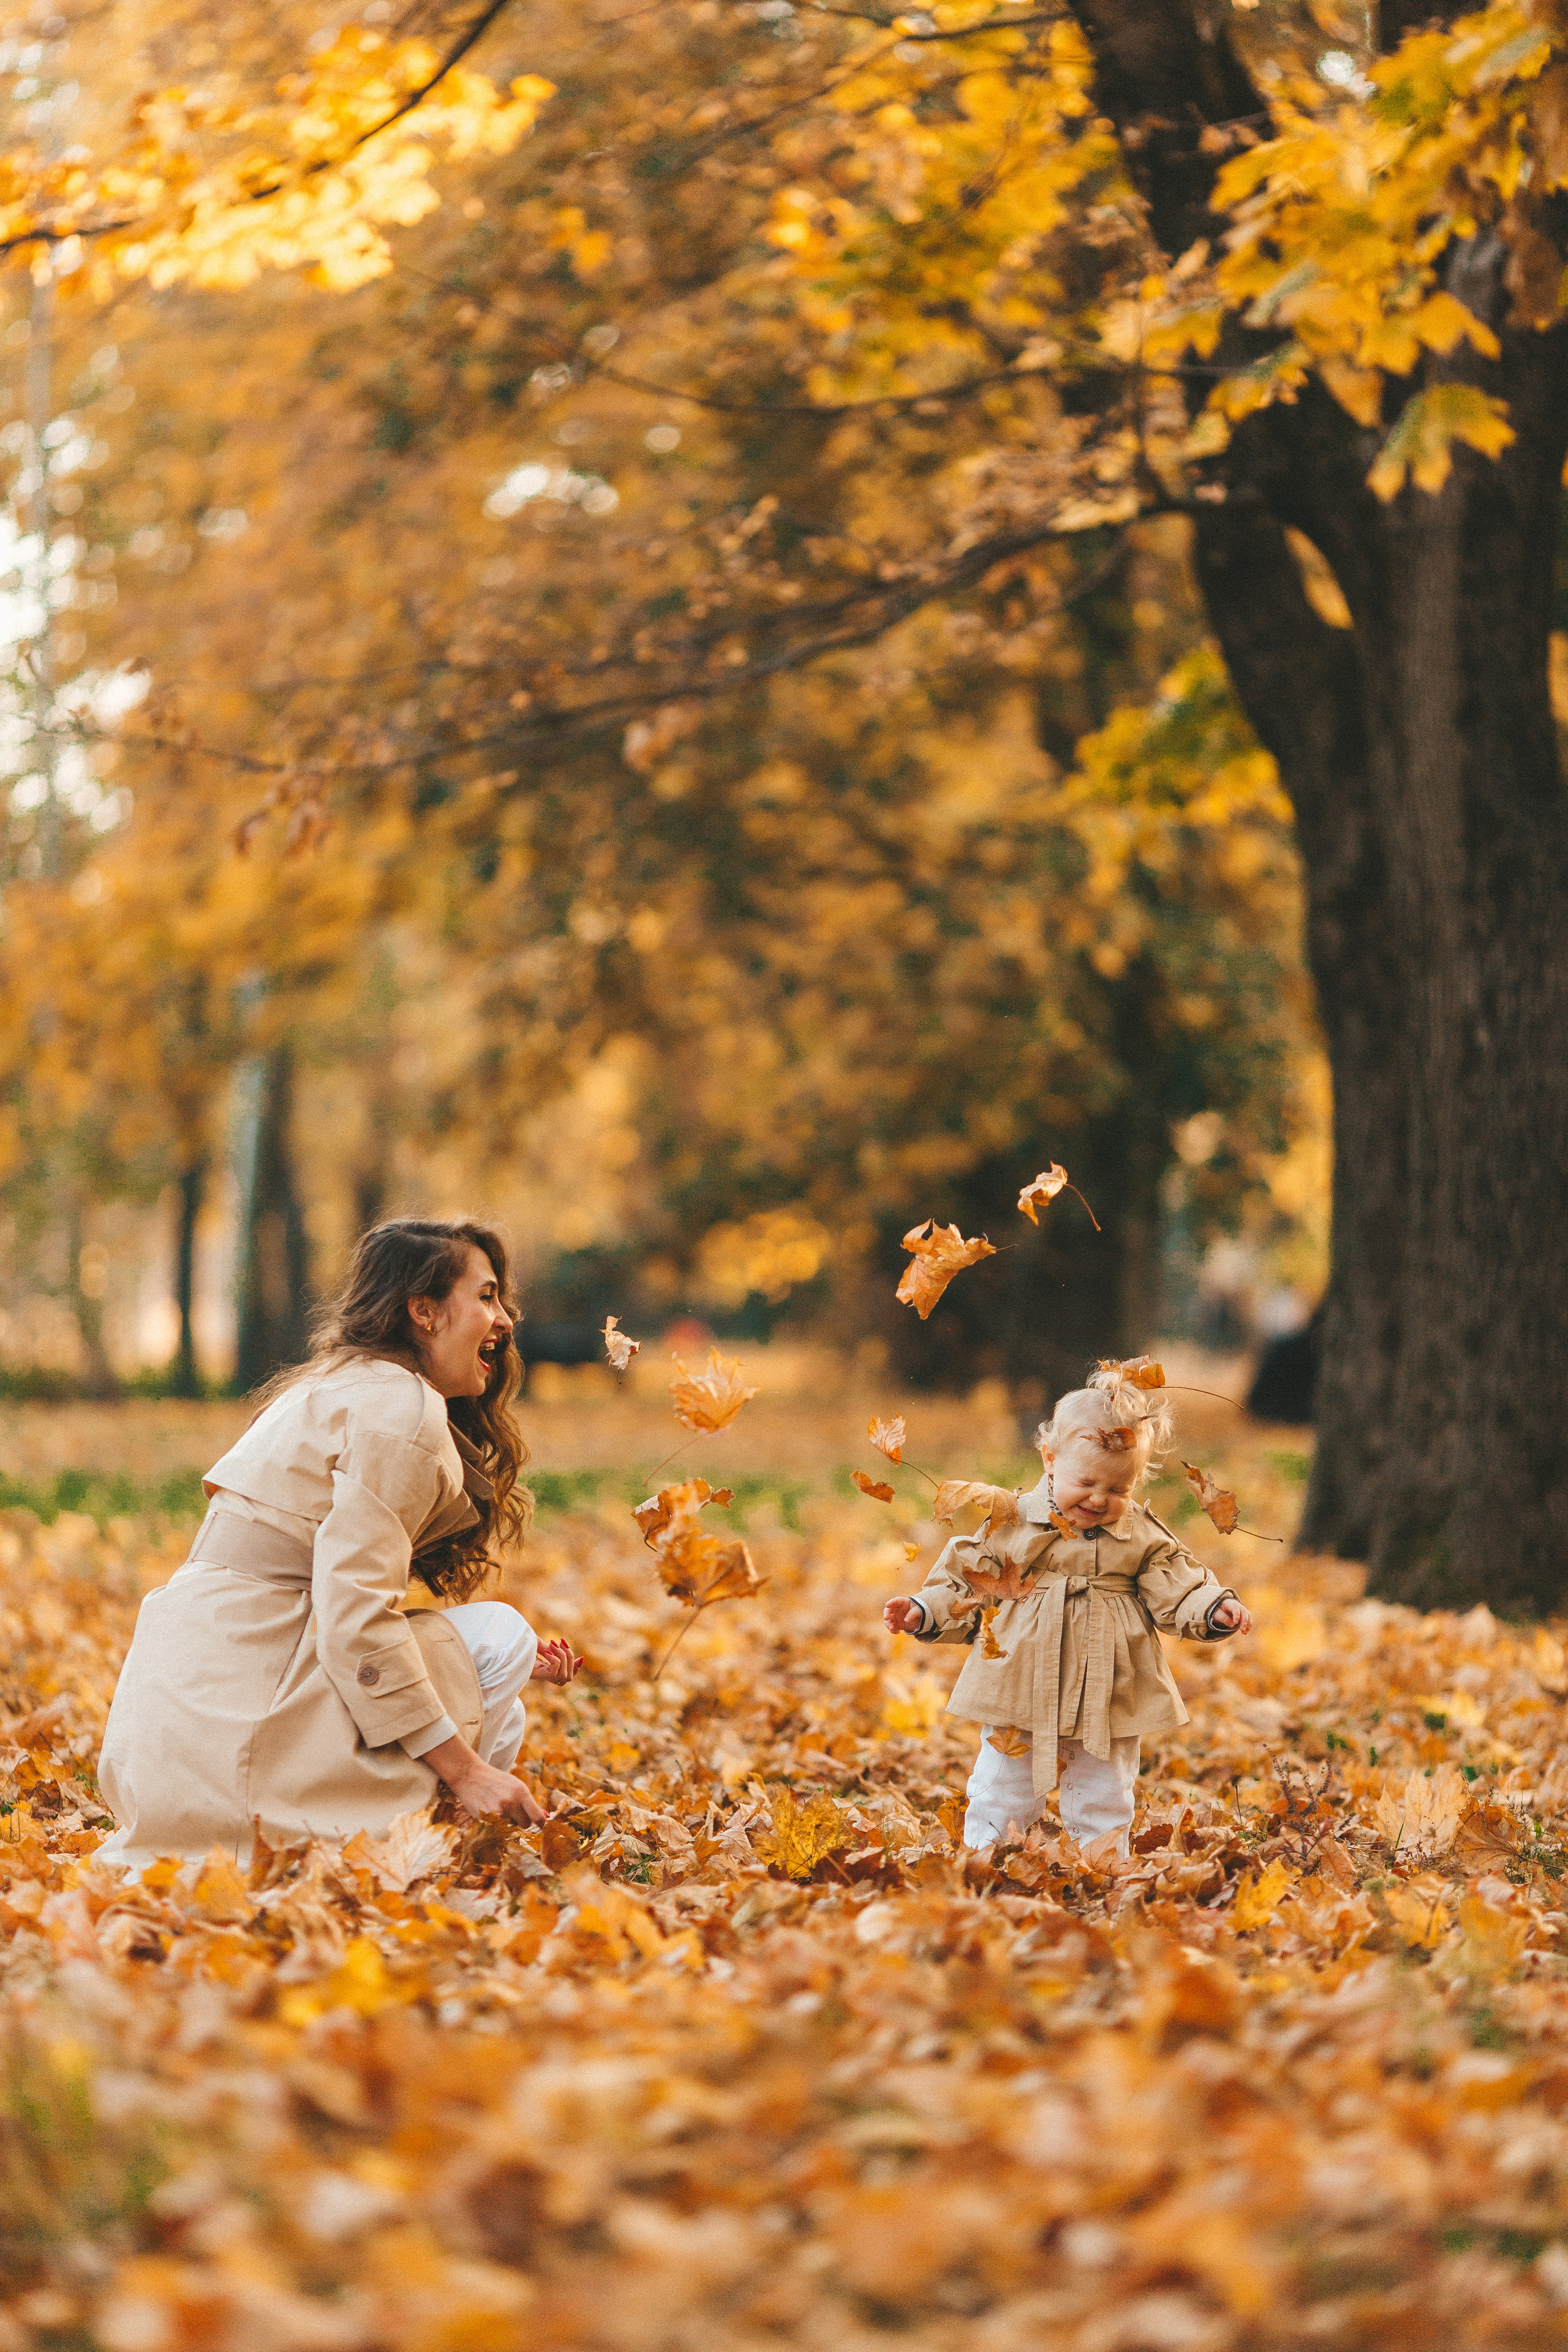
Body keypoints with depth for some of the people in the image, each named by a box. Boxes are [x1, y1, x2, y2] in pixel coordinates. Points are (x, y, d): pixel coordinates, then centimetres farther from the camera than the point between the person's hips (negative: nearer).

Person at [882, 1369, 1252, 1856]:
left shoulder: (1143, 1536, 0)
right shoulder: (1011, 1524, -4)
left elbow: (1177, 1587, -1)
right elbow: (964, 1582, 2)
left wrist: (1213, 1609, -19)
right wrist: (926, 1610, -12)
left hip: (1108, 1701, 1)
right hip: (1020, 1695, -1)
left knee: (1104, 1807, 11)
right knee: (1000, 1797, 6)